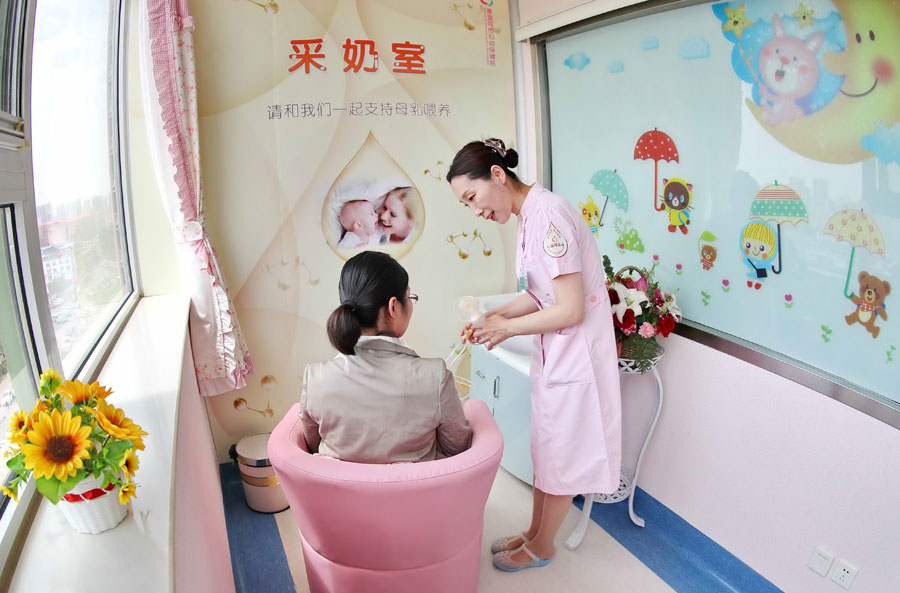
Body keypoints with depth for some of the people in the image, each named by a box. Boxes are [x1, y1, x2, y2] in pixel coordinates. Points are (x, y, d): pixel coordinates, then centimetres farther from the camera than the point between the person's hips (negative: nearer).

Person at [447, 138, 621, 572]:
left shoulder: (547, 215, -24)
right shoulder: (530, 216, 5)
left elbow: (571, 309, -25)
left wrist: (508, 328, -14)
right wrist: (498, 315, -2)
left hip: (575, 353, -9)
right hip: (553, 352, 9)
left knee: (561, 453, 10)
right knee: (545, 448, 21)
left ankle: (541, 546, 30)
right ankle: (535, 531, 39)